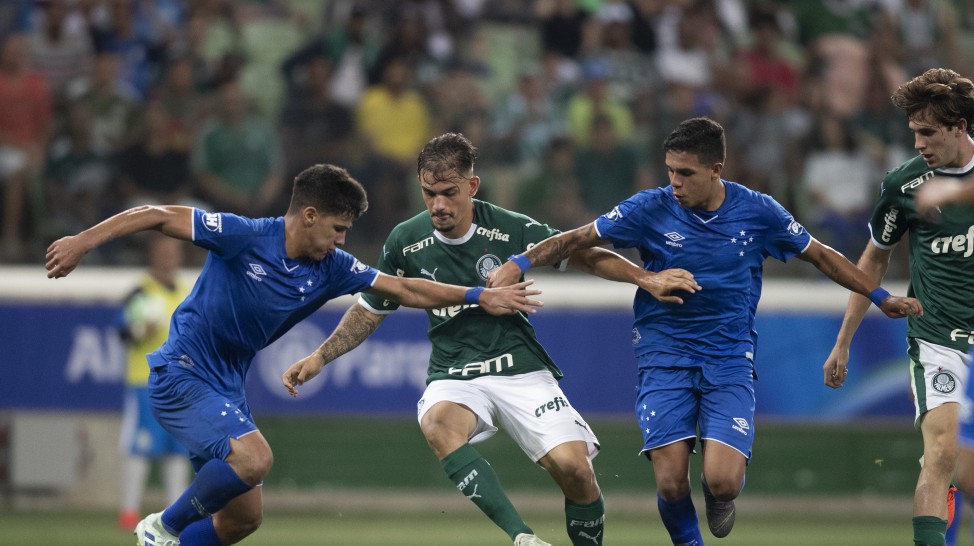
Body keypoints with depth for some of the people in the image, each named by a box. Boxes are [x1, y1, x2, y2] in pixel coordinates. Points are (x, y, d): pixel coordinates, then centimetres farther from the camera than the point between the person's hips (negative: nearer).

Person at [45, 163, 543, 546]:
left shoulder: (331, 268, 1)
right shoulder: (243, 237, -18)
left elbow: (404, 290, 9)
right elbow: (157, 216, -16)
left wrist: (479, 296, 4)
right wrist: (82, 242, -22)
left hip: (226, 388, 8)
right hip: (180, 374, -8)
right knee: (254, 456, -29)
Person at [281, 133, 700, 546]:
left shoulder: (512, 230, -8)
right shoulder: (405, 242, -2)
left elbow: (580, 255, 4)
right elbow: (370, 311, 13)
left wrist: (644, 278, -7)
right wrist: (319, 358, 6)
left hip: (520, 369, 0)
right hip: (453, 377, 0)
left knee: (572, 466, -19)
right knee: (438, 425, -36)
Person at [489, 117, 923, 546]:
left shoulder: (758, 212, -4)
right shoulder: (651, 210, -6)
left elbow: (821, 256, 10)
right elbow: (578, 239, -2)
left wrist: (880, 297, 10)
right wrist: (520, 264, -16)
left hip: (729, 361, 0)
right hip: (665, 359, 0)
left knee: (722, 481, -18)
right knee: (671, 484, -14)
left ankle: (718, 495, 21)